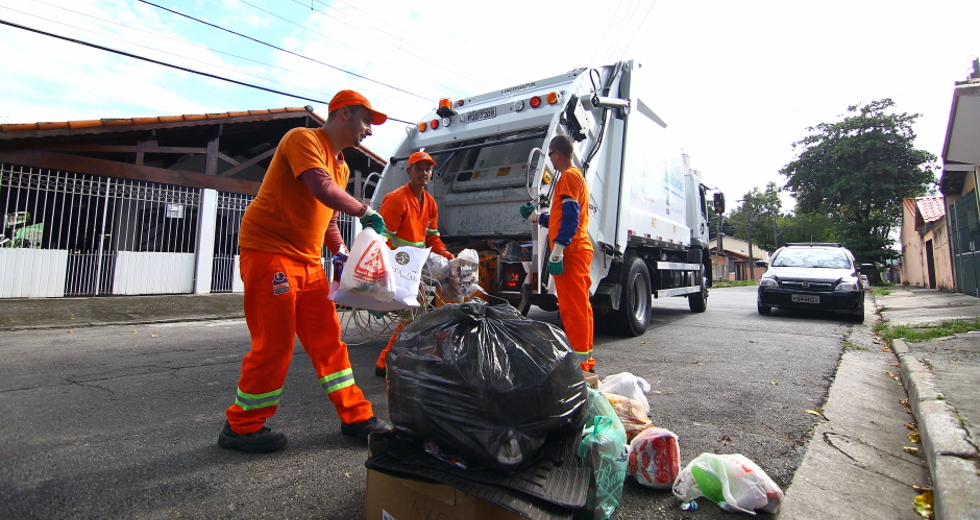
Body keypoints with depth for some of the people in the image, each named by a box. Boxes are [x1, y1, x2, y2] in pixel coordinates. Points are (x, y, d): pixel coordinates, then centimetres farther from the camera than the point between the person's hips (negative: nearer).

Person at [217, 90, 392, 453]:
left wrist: (340, 252, 5)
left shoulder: (341, 166, 18)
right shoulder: (303, 139, -9)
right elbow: (322, 189, -26)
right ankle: (242, 426, 16)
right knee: (274, 343, -3)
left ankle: (356, 416, 14)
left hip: (308, 261, 9)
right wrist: (365, 212, -14)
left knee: (327, 337, 7)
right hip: (270, 251, -8)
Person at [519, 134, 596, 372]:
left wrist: (557, 249, -24)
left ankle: (578, 359, -4)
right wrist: (537, 217, 31)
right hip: (579, 250, 10)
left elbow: (570, 216, -20)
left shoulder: (568, 176, -8)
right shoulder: (576, 175, 23)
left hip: (570, 252, -10)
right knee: (581, 304, 12)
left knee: (572, 306, -8)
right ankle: (585, 358, 19)